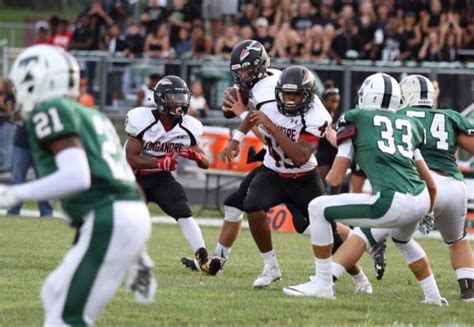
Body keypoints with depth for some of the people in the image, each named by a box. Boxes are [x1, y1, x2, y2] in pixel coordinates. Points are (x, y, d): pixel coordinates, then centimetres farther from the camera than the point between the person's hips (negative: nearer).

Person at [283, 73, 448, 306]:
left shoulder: (356, 120, 9)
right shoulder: (408, 124, 22)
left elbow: (335, 178, 7)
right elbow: (430, 183, 25)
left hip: (394, 203, -7)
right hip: (421, 201, 7)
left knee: (318, 208, 5)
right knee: (402, 239, 41)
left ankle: (323, 284, 8)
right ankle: (433, 296, 45)